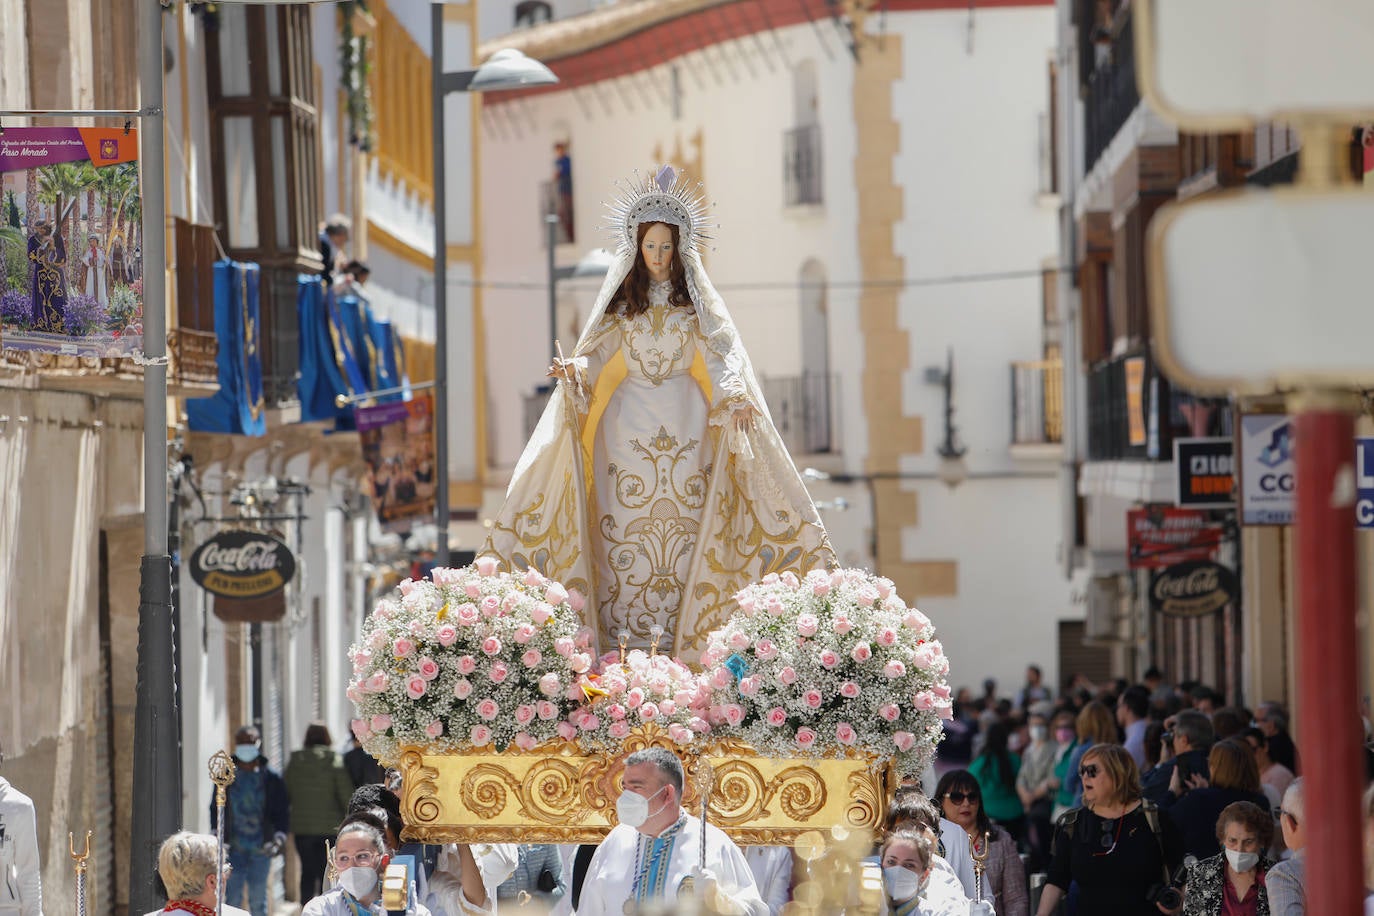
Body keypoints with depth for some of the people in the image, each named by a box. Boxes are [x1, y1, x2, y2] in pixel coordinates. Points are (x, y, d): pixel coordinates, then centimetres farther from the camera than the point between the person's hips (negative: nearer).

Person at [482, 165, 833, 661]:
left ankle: (683, 629, -2)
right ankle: (626, 633, -3)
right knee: (628, 516, -4)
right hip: (629, 420, 1)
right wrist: (573, 370, -18)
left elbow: (721, 353, -6)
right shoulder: (621, 297, 8)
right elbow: (598, 354, 4)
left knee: (684, 513, -5)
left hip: (685, 418, -1)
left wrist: (735, 394, -24)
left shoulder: (695, 297, 5)